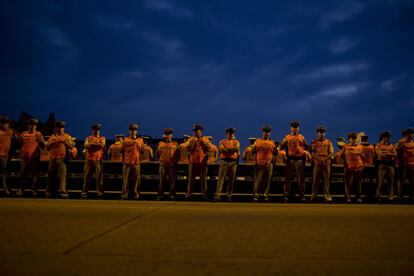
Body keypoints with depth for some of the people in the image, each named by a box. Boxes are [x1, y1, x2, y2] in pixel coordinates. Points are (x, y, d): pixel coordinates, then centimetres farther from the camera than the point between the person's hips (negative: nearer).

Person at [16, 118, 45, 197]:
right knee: (23, 174, 1)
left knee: (34, 174, -3)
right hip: (25, 157, 1)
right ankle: (21, 189, 6)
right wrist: (20, 139, -7)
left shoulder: (39, 134, 8)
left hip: (35, 157, -1)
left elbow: (43, 146, 3)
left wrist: (39, 140, -14)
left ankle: (34, 189, 1)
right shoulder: (23, 134, 13)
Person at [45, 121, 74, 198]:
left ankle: (63, 192, -13)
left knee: (63, 175, -11)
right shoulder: (52, 136, 18)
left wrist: (64, 141, -14)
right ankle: (49, 192, 15)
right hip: (52, 159, 4)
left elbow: (71, 146, -1)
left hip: (62, 159, -4)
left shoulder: (67, 136, 8)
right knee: (51, 175, 6)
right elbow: (47, 146, 14)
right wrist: (51, 143, -4)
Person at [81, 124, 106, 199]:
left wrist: (92, 144, -6)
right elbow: (86, 146, -4)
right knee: (86, 176, 1)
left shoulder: (102, 138, 12)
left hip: (98, 160, -1)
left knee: (99, 177, -3)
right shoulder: (88, 138, 14)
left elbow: (103, 145, -9)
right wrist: (97, 145, -10)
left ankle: (99, 193, 0)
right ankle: (84, 192, 5)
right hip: (89, 159, 1)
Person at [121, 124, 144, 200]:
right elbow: (122, 150, 12)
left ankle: (136, 193, 6)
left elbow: (142, 150, 7)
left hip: (136, 162, 0)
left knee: (136, 179, 0)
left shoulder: (140, 140, 10)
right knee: (125, 179, -2)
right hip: (127, 162, 0)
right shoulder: (125, 140, 10)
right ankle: (124, 193, 2)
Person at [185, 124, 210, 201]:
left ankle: (204, 194, 5)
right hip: (193, 161, 0)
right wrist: (194, 141, -13)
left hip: (202, 162, 0)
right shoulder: (191, 139, 9)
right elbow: (188, 148, -4)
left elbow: (208, 148, -4)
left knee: (203, 179, 1)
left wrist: (202, 142, -12)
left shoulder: (206, 139, 8)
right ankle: (189, 194, 6)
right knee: (191, 179, 2)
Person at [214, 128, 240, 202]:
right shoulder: (222, 141, 9)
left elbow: (237, 148, -9)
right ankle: (217, 195, -10)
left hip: (233, 162, 2)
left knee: (231, 179, 4)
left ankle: (229, 195, 11)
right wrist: (232, 149, -17)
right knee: (221, 178, -7)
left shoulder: (236, 142, 12)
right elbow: (220, 149, -9)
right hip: (224, 161, -1)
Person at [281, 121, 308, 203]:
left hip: (300, 159, 1)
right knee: (288, 178, 1)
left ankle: (302, 196, 8)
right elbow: (282, 147, 4)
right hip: (290, 159, 0)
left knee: (301, 178, 2)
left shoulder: (301, 137, 13)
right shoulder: (287, 137, 10)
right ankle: (286, 195, 6)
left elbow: (306, 147, 8)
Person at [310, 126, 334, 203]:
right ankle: (314, 196, 8)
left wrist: (325, 159, -15)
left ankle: (327, 196, 5)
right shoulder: (314, 142, 8)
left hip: (326, 164, 1)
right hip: (317, 163, 0)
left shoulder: (328, 142, 10)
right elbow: (312, 153, -1)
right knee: (315, 181, 1)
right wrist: (319, 159, -17)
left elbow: (331, 153, 2)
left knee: (326, 181, 1)